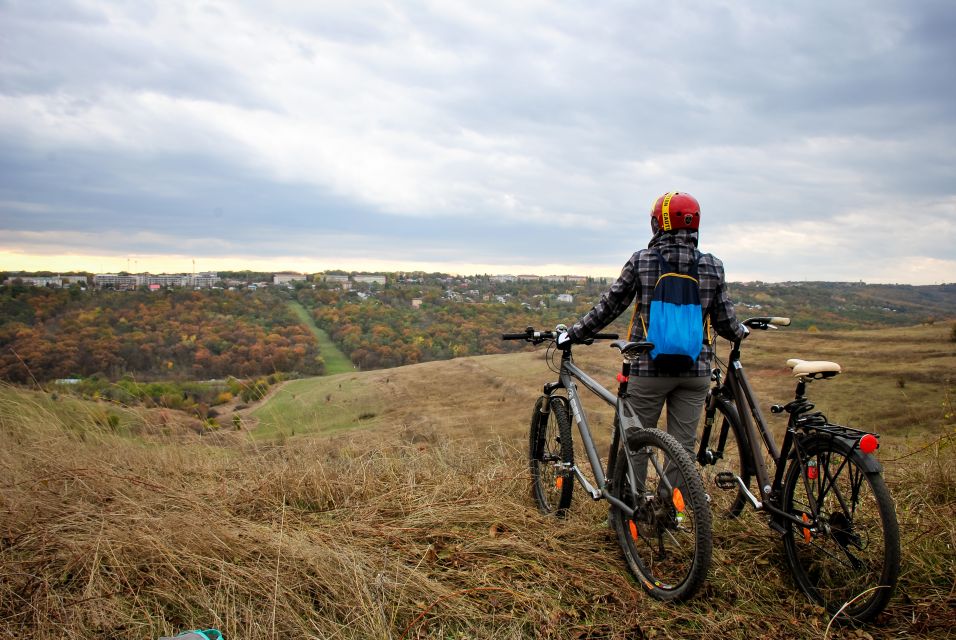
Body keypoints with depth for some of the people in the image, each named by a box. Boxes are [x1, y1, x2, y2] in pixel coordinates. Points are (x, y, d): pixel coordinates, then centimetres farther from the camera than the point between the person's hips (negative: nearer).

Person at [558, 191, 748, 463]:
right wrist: (741, 331, 27)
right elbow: (725, 322, 4)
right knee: (683, 449, 11)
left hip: (648, 369, -2)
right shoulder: (712, 266, 0)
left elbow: (608, 307, -5)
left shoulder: (641, 261, -6)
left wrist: (572, 334, 6)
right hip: (695, 372, 2)